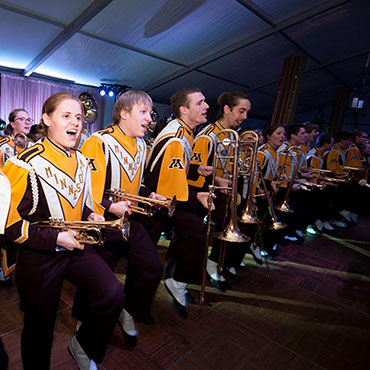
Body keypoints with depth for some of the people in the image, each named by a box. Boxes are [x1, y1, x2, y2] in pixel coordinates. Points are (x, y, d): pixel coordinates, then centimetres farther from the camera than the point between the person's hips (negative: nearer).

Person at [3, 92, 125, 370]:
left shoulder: (81, 162, 5)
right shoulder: (27, 164, -16)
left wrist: (90, 215, -2)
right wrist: (55, 238, -22)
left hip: (77, 247, 5)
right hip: (39, 256, -4)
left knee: (114, 295, -12)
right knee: (41, 325, 13)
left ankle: (84, 346, 17)